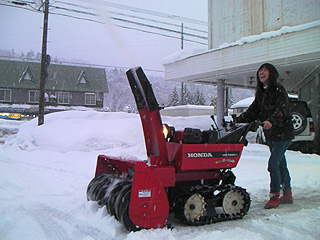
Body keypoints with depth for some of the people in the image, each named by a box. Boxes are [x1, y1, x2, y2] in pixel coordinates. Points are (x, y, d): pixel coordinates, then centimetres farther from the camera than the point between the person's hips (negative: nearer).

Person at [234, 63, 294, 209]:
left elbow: (282, 109, -24)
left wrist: (271, 121, -41)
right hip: (270, 134, 8)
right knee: (281, 164, 14)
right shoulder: (261, 93, 12)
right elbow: (253, 112, 12)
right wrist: (238, 120, 0)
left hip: (283, 133, -7)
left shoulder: (279, 90, -11)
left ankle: (275, 196, 0)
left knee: (273, 163, -13)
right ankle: (287, 195, 26)